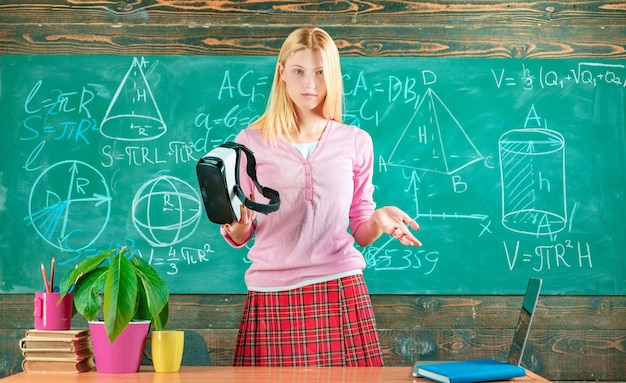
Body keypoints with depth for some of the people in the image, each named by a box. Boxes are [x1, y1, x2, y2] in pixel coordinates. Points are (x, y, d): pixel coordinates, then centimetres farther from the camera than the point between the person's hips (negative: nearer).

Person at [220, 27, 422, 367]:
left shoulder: (355, 142, 7)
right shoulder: (252, 141, 3)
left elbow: (361, 233, 11)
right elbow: (237, 237, 7)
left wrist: (380, 220, -9)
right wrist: (239, 222, -15)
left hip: (342, 291, 1)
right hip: (273, 296, 0)